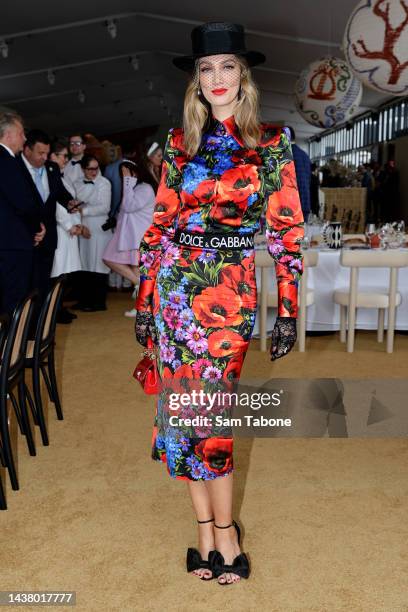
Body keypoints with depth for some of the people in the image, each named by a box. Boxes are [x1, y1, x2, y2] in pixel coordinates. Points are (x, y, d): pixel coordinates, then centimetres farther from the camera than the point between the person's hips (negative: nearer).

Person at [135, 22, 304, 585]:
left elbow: (287, 230, 1)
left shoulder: (272, 142, 3)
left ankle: (219, 525, 20)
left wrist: (288, 310, -4)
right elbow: (161, 222, 9)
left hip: (233, 291, -2)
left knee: (208, 408, -3)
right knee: (187, 404, 5)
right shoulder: (179, 142, 9)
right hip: (176, 284, 3)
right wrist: (146, 297, 5)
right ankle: (210, 525, 23)